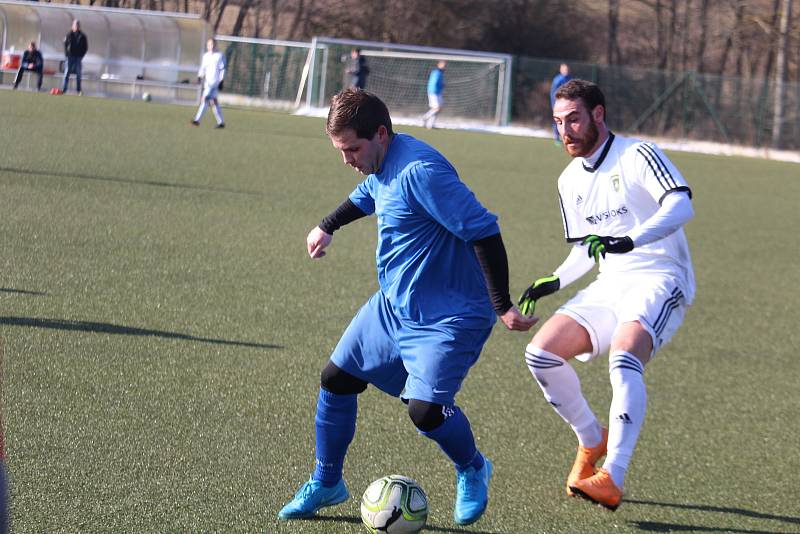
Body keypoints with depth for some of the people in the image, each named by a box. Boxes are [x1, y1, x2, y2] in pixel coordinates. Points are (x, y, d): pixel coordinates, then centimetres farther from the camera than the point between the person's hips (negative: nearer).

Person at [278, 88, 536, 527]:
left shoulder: (419, 171, -27)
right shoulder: (381, 166, 2)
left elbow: (484, 232, -28)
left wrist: (502, 306, -28)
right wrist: (328, 227, 43)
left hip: (447, 317, -9)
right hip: (393, 306, 9)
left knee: (425, 409, -21)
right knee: (336, 379, 10)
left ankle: (472, 471, 12)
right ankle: (326, 483, 28)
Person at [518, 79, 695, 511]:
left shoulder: (637, 156, -8)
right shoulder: (570, 181, 14)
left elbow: (681, 205, -25)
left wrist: (630, 240, -39)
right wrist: (555, 281, 6)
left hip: (658, 281, -7)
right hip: (610, 286, 7)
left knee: (623, 359, -33)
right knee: (541, 352, -10)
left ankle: (612, 480, -38)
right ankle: (592, 441, 12)